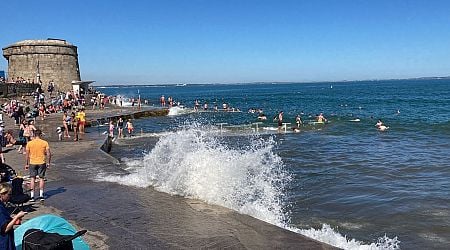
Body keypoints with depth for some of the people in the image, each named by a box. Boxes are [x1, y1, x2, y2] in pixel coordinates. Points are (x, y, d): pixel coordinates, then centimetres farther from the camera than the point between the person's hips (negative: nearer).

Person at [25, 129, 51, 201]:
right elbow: (48, 154, -7)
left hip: (32, 163, 1)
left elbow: (27, 155, 0)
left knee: (32, 179, 7)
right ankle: (41, 195, 8)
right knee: (41, 178, 8)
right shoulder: (45, 143, -5)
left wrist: (27, 164, 9)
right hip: (41, 163, -1)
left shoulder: (29, 143, -2)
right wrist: (48, 163, 4)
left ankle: (32, 196, 8)